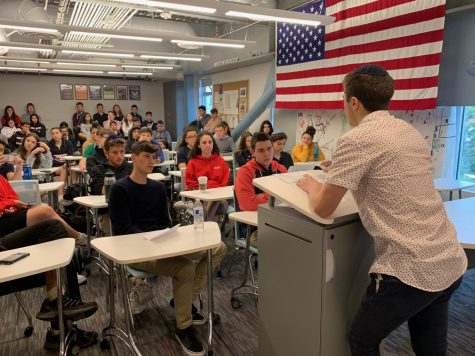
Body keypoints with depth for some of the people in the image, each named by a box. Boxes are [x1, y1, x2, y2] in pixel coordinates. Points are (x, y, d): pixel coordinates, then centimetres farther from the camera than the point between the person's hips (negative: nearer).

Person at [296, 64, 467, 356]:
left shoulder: (357, 139, -14)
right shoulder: (412, 133, 11)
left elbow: (323, 208, -9)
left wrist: (311, 185, 12)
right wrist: (339, 172, 29)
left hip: (410, 270, -8)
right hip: (450, 263, 8)